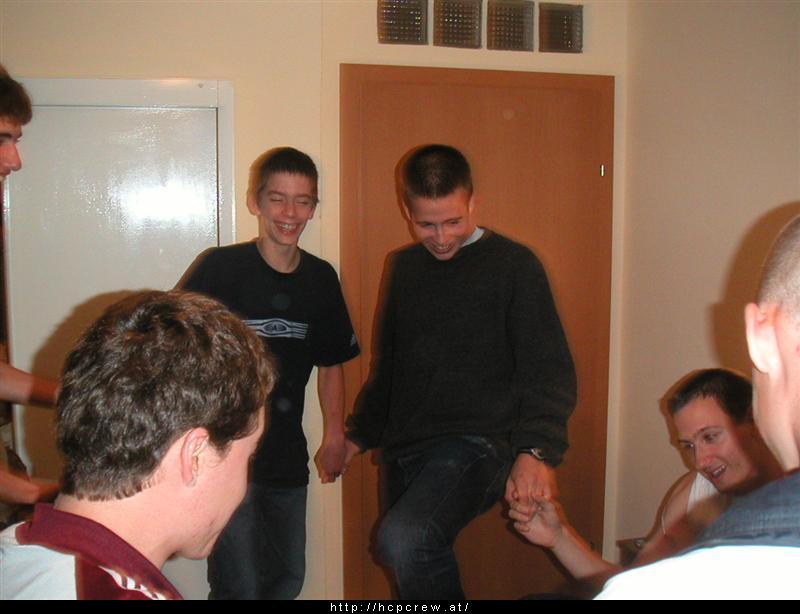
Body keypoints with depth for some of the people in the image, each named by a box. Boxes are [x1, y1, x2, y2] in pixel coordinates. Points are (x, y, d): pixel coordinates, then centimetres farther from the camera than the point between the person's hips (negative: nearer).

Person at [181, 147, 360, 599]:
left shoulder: (321, 278, 3)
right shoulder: (221, 268, -10)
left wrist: (335, 435, 11)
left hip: (287, 458, 5)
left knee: (288, 578, 18)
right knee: (241, 586, -4)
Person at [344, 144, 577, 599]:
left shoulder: (513, 265, -5)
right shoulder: (404, 267, 13)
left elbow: (550, 371, -10)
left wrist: (535, 450, -24)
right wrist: (360, 434, 22)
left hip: (476, 444, -6)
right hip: (406, 450, 7)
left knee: (404, 540, -29)